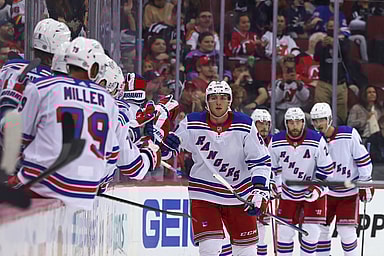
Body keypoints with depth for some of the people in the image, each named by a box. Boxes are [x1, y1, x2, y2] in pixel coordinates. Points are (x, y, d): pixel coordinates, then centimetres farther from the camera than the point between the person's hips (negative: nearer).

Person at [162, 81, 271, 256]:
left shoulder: (245, 126, -8)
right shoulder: (192, 124, -8)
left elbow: (260, 161, -5)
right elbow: (170, 145, 5)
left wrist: (260, 190, -16)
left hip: (239, 194, 1)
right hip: (203, 194, -1)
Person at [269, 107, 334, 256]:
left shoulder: (317, 141, -18)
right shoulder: (276, 143, -12)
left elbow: (326, 169, -9)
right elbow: (272, 167, 5)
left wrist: (317, 188, -16)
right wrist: (277, 185, 3)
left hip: (313, 191, -2)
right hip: (288, 192, 2)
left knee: (312, 229, -7)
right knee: (285, 230, 0)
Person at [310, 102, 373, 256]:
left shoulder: (349, 135, -16)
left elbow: (363, 159, -10)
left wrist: (365, 183, -9)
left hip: (349, 191, -4)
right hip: (325, 191, 4)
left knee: (346, 230, -9)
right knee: (320, 229, 4)